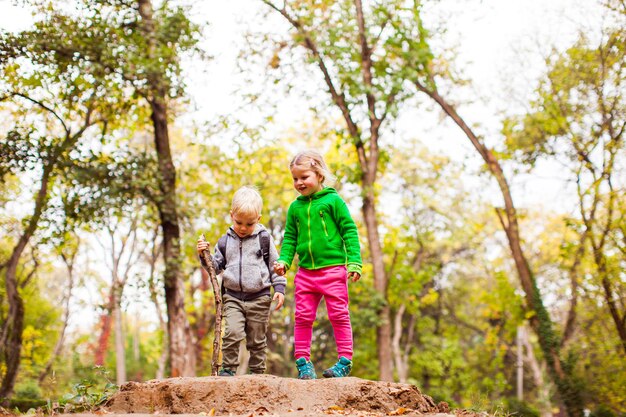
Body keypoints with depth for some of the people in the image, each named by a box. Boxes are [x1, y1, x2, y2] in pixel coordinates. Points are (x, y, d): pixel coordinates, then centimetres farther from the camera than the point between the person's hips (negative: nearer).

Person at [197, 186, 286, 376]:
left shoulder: (264, 238, 1)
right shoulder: (226, 241, 6)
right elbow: (216, 266, 11)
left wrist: (279, 288, -2)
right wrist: (204, 256, -7)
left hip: (259, 297, -1)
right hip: (233, 297, 1)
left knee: (257, 339, 7)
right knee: (232, 333, -16)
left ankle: (257, 371, 19)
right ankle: (228, 368, -5)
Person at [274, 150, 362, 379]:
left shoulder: (333, 201, -2)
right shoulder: (295, 207, 11)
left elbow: (350, 231, -2)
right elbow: (290, 238, 15)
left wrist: (354, 262, -9)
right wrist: (283, 260, -1)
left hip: (333, 268, -4)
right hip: (305, 271, 4)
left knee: (339, 315, -2)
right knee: (303, 317, 6)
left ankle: (345, 360, 5)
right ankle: (303, 362, 14)